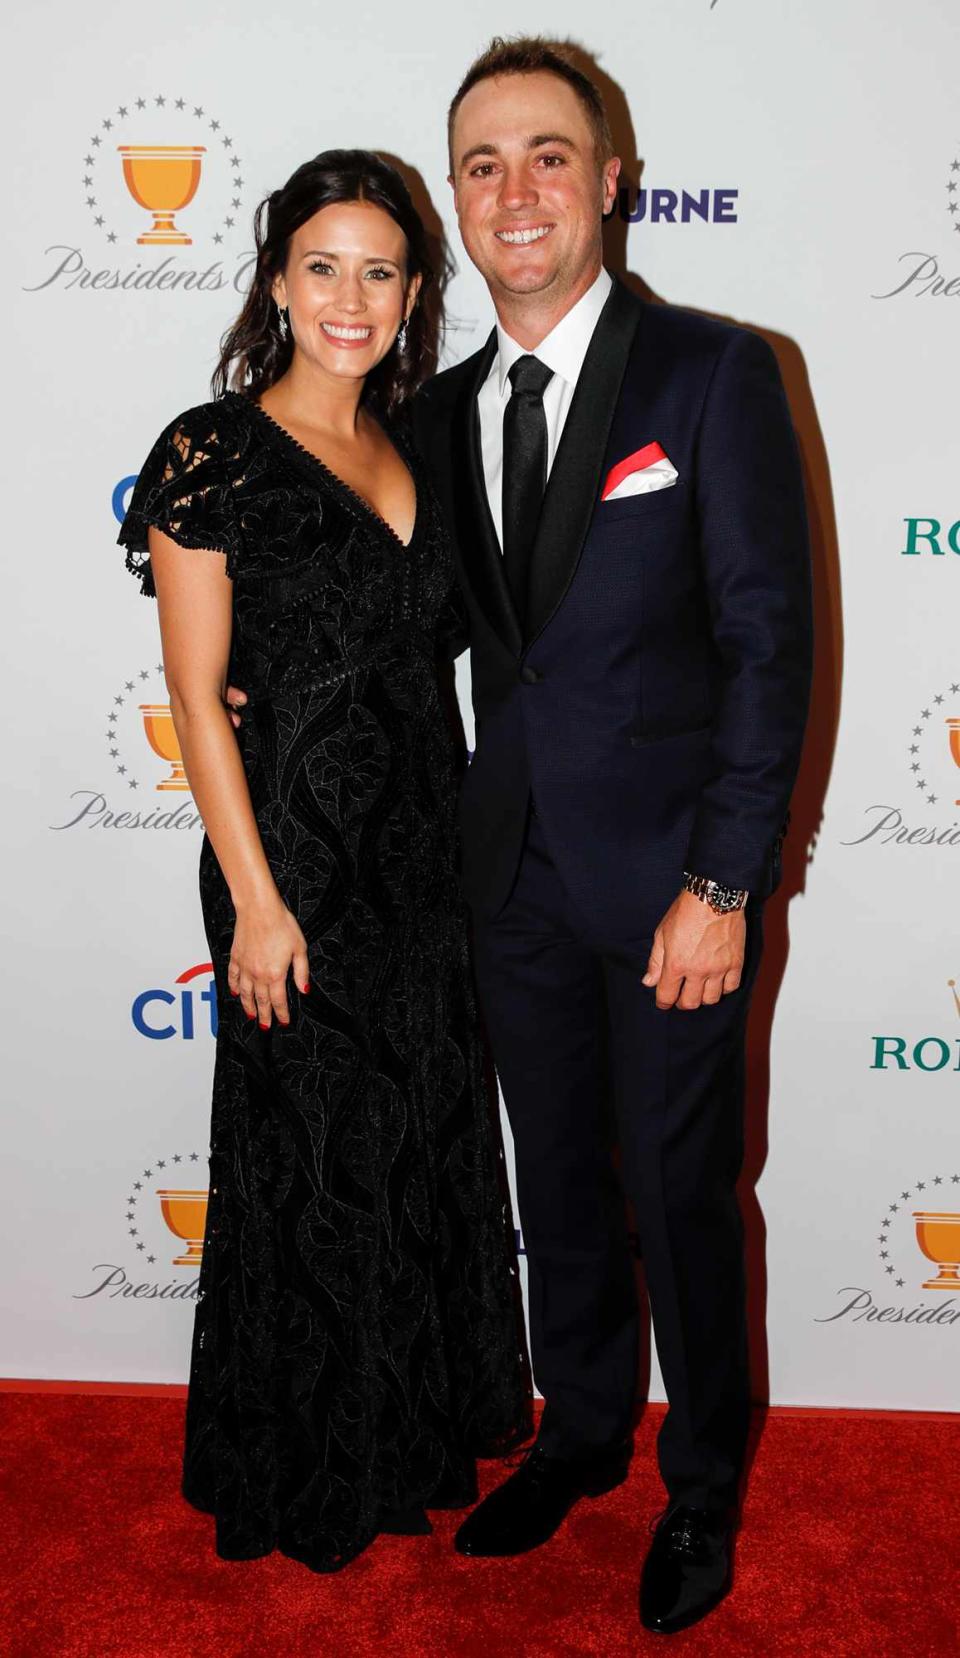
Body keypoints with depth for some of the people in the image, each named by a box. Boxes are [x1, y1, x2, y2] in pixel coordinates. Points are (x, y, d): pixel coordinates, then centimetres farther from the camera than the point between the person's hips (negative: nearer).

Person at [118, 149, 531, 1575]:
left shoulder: (408, 454, 9)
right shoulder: (213, 454, -11)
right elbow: (196, 696, -12)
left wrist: (456, 846, 10)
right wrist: (255, 899, -15)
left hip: (423, 852, 7)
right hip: (296, 854, -6)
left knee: (430, 1145, 17)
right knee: (314, 1166, 8)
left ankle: (424, 1424, 40)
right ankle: (307, 1475, 32)